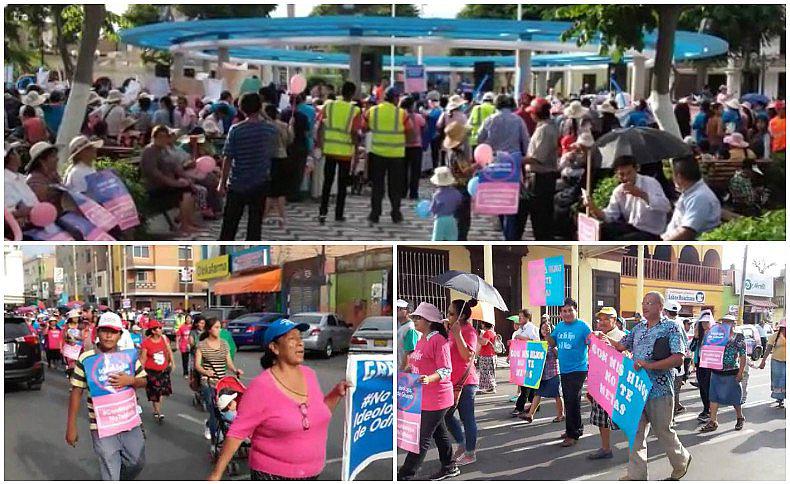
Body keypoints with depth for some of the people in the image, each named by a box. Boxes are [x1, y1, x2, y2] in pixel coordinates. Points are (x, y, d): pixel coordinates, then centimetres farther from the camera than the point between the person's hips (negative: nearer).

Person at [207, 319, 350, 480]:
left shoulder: (309, 374, 1)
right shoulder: (261, 387, -17)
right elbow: (237, 432, -15)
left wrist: (337, 394, 0)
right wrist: (216, 474, -17)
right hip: (272, 475, -6)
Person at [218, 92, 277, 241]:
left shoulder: (236, 130, -13)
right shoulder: (271, 129, -5)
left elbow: (228, 159, -11)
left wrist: (222, 182, -3)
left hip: (237, 184, -2)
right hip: (260, 184, 2)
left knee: (230, 223, 9)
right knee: (255, 223, 9)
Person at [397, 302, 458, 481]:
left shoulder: (438, 340, -17)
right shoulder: (421, 340, 12)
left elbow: (446, 370, -20)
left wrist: (429, 379, -35)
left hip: (436, 398, -9)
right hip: (423, 398, 9)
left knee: (422, 438, -4)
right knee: (439, 433, 20)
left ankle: (404, 476, -1)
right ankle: (449, 467, 33)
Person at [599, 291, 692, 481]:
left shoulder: (670, 328, -7)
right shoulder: (638, 327, 12)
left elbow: (678, 358, -17)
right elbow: (622, 346, 22)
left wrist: (649, 365, -24)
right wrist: (605, 339, 6)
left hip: (659, 389, -6)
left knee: (662, 430, 6)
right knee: (636, 431, 6)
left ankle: (682, 461, 32)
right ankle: (637, 474, 12)